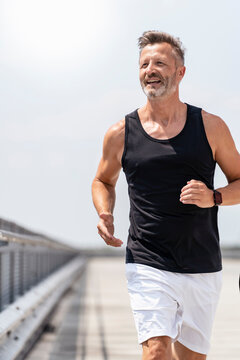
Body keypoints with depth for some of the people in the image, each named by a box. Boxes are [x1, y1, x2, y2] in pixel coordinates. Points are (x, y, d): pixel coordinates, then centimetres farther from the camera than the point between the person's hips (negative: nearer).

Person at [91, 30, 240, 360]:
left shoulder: (211, 127, 2)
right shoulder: (121, 134, 2)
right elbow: (103, 181, 19)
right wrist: (105, 216, -1)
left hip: (204, 269, 2)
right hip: (148, 267, -1)